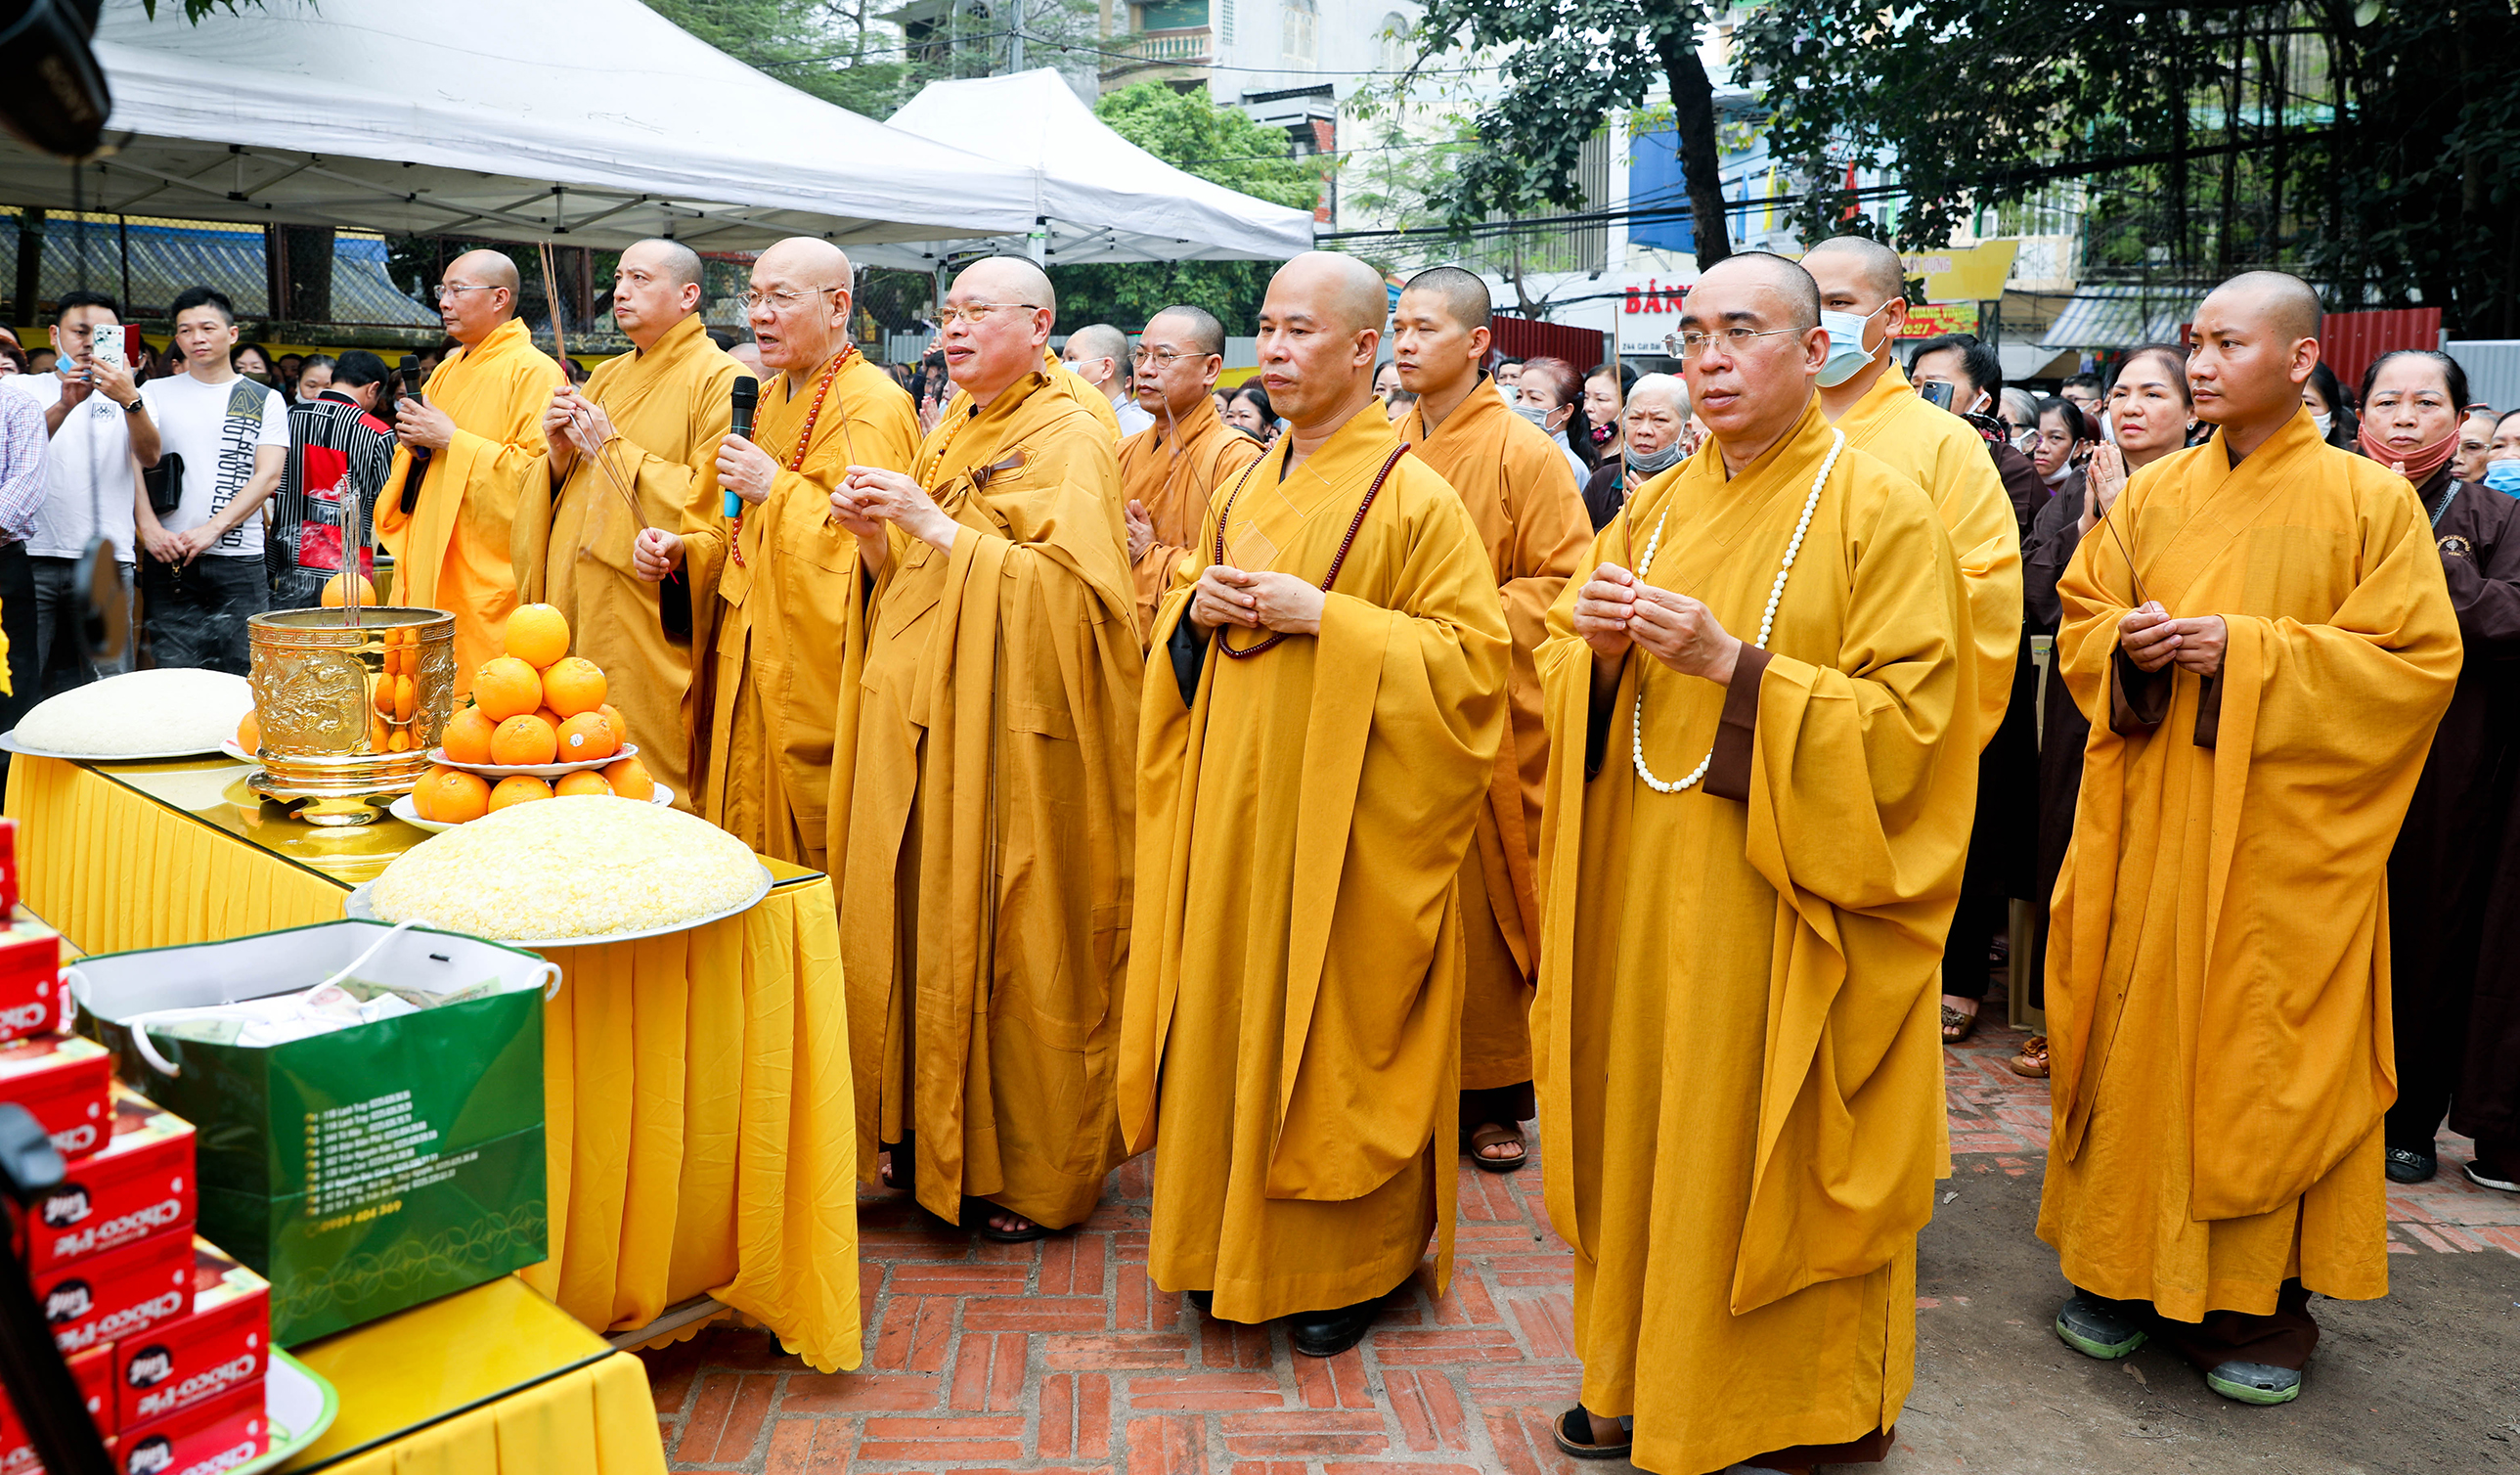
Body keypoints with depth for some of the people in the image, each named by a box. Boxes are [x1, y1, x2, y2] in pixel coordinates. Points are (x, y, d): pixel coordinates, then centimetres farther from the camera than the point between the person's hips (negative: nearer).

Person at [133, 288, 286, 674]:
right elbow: (143, 458, 0)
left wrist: (212, 530, -12)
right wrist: (147, 526, -16)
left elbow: (268, 475, 0)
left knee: (240, 679, -3)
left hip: (239, 560, 0)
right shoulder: (156, 393, 12)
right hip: (167, 558, 1)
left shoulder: (265, 400, 9)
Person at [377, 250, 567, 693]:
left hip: (489, 585, -8)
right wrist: (414, 443, 4)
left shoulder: (535, 372, -8)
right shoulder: (448, 371, 19)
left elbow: (538, 471, -20)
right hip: (430, 573, 8)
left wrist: (452, 440, -16)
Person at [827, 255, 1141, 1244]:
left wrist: (935, 525, -18)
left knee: (1005, 938, -2)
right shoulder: (949, 436, 17)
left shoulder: (1071, 440, -6)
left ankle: (1031, 1174, 12)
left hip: (1009, 726, -7)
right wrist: (875, 536, 0)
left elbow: (1064, 587, -17)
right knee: (914, 925, 9)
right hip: (918, 719, 7)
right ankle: (926, 1134, 24)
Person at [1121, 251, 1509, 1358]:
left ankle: (1352, 1264, 19)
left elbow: (1471, 656, -15)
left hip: (1342, 814, -6)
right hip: (1233, 804, 7)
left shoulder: (1416, 499, -10)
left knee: (1334, 1031, 2)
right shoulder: (1247, 489, 12)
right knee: (1233, 1012, 12)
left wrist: (1323, 617, -21)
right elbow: (1178, 639, 21)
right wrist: (1196, 608, -3)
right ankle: (1231, 1240, 28)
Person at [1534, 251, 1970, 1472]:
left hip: (1780, 905, -5)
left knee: (1761, 1148, 3)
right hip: (1643, 888, 6)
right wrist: (1595, 647, -9)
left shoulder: (1881, 512, -7)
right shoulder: (1656, 509, 11)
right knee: (1647, 1127, 12)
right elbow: (1566, 688, 13)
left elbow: (1905, 724, -14)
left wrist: (1733, 664, -22)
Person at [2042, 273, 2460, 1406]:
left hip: (2285, 835, -3)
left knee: (2265, 1052, 2)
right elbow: (2080, 617, 14)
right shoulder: (2152, 496, 8)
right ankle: (2125, 1267, 19)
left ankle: (2259, 1300, 16)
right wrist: (2128, 642, -9)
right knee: (2138, 1031, 6)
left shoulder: (2373, 500, -2)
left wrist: (2245, 653, -16)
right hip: (2149, 819, 3)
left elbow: (2417, 664, -7)